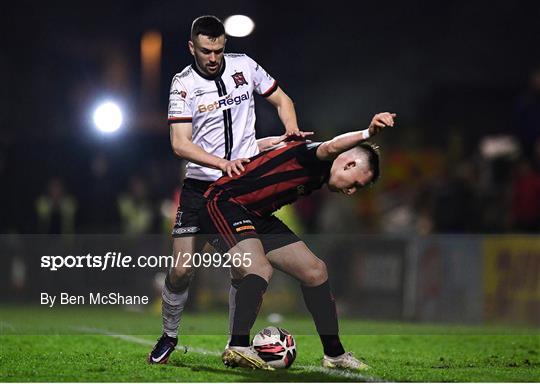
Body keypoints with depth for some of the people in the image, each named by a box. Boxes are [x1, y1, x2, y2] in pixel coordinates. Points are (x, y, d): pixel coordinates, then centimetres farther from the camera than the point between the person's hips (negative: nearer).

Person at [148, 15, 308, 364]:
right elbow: (180, 144, -14)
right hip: (201, 184, -1)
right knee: (182, 269, -5)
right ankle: (169, 336, 16)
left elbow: (280, 99, 15)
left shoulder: (244, 65, 1)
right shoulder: (184, 84, -7)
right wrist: (223, 164, -26)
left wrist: (292, 129, -5)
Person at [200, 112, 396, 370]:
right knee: (260, 270, -33)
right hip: (225, 204, -10)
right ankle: (238, 348, -38)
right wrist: (368, 133, -60)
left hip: (257, 217, 10)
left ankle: (334, 354, 19)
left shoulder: (316, 177, 12)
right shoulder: (312, 156, -18)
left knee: (314, 270, 9)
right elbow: (331, 148, -45)